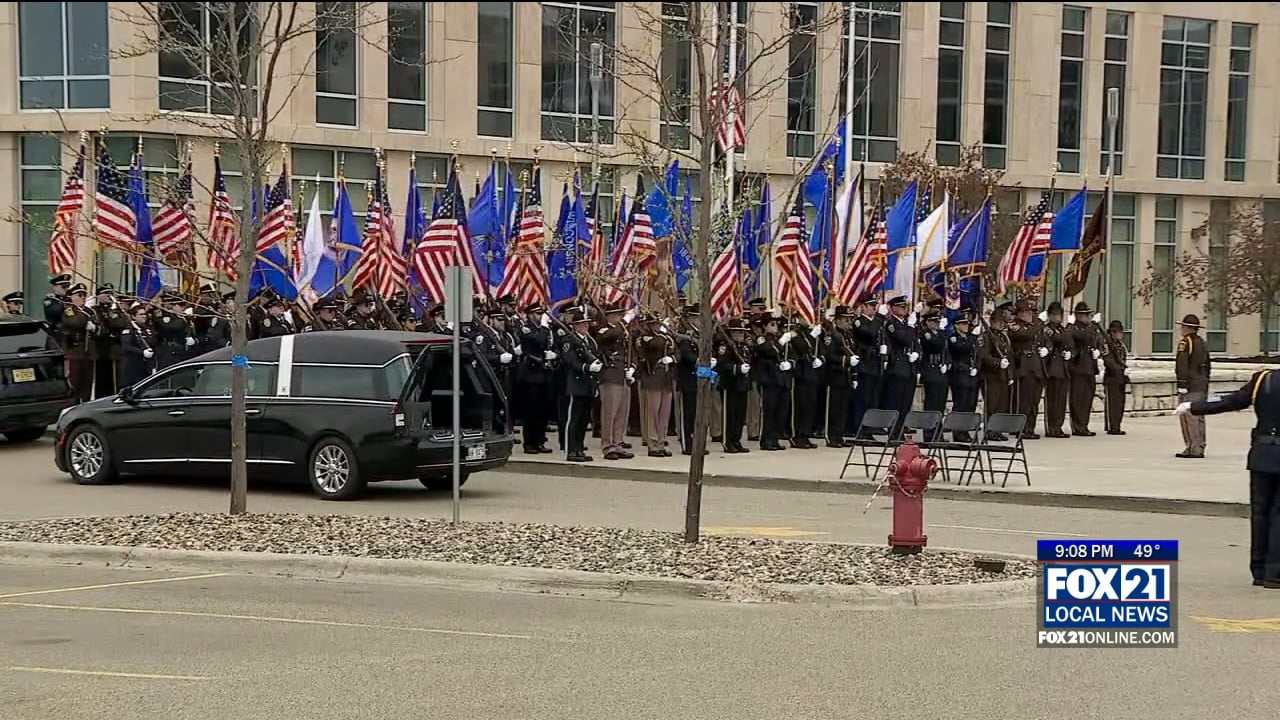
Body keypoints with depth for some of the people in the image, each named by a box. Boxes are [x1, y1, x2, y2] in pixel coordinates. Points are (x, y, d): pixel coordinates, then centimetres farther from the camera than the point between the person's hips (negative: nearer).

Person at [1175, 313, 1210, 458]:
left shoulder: (1185, 342, -10)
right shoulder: (1203, 343, 17)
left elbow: (1182, 365, -17)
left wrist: (1182, 385, -18)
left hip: (1190, 387, -9)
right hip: (1202, 386, 9)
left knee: (1189, 416, -7)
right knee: (1199, 417, 11)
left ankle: (1193, 448, -10)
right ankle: (1200, 448, 14)